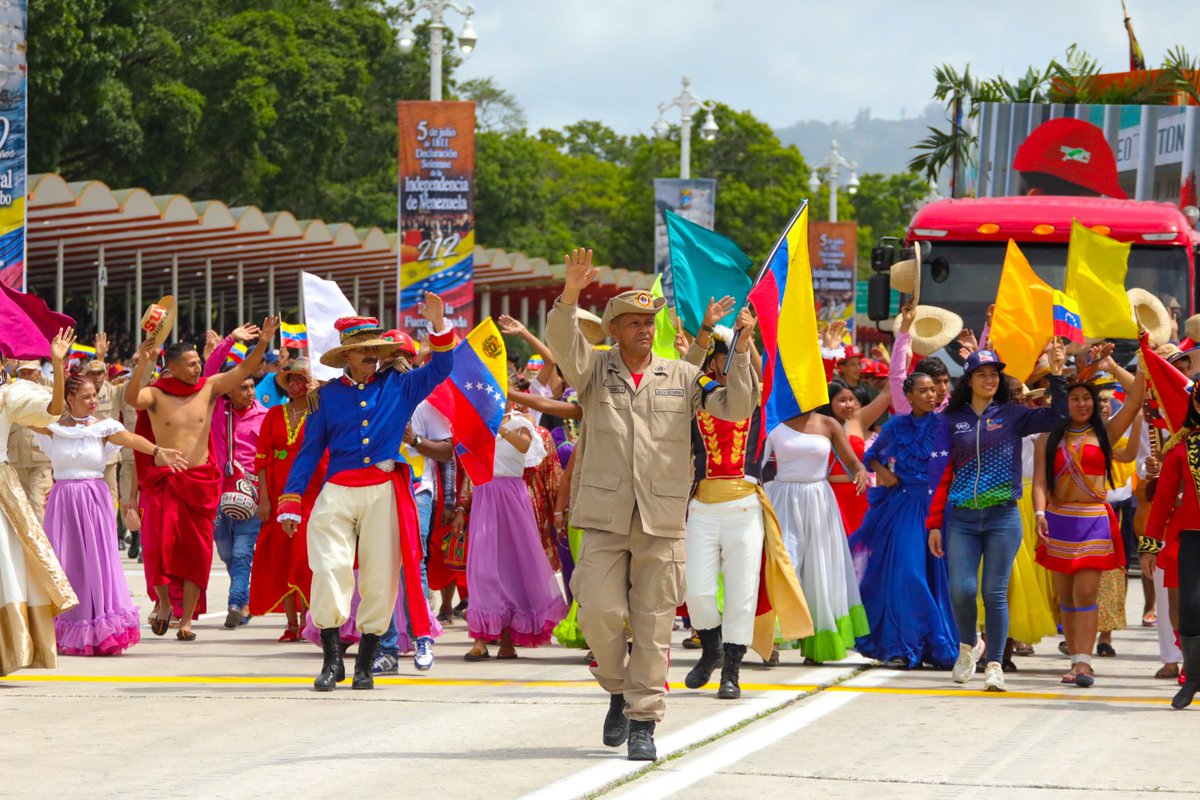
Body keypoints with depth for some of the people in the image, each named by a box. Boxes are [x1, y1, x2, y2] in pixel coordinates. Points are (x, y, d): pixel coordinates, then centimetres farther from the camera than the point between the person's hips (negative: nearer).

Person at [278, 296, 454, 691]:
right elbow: (309, 450, 11)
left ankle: (365, 665, 10)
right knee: (330, 569, -13)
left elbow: (440, 368, 4)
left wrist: (438, 325, -11)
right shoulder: (326, 395, 11)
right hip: (337, 492, 0)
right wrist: (290, 502, 5)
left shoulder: (398, 386, 11)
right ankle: (332, 661, -6)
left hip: (384, 492, 1)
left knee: (380, 577, 0)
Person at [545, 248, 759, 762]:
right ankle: (618, 689, 18)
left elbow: (736, 408, 3)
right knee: (600, 611, -8)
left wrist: (741, 352, -10)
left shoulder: (682, 377, 10)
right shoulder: (594, 371, 6)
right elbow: (563, 344, -13)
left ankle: (643, 720, 7)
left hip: (662, 520, 1)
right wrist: (569, 295, -32)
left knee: (653, 623, 0)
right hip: (605, 517, -1)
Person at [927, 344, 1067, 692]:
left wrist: (1056, 375, -16)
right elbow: (940, 473, 7)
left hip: (1002, 518, -1)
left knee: (995, 593, -3)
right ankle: (968, 645, 20)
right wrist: (934, 523, 4)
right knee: (961, 590, -8)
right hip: (961, 519, 1)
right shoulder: (951, 420, 8)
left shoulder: (1012, 415, 6)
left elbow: (1057, 416, -6)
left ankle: (994, 664, 5)